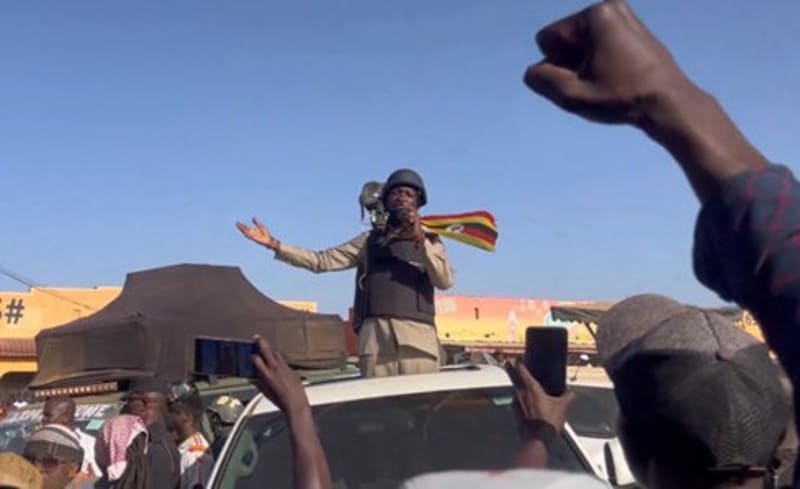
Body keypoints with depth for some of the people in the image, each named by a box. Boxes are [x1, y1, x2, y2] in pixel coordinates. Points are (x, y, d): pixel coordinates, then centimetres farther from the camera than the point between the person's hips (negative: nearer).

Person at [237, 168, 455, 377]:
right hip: (376, 334, 1)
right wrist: (274, 244, 6)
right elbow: (322, 260, 15)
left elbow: (445, 281, 2)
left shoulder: (429, 242, 20)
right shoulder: (370, 240, 22)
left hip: (418, 336, -1)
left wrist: (421, 242, -10)